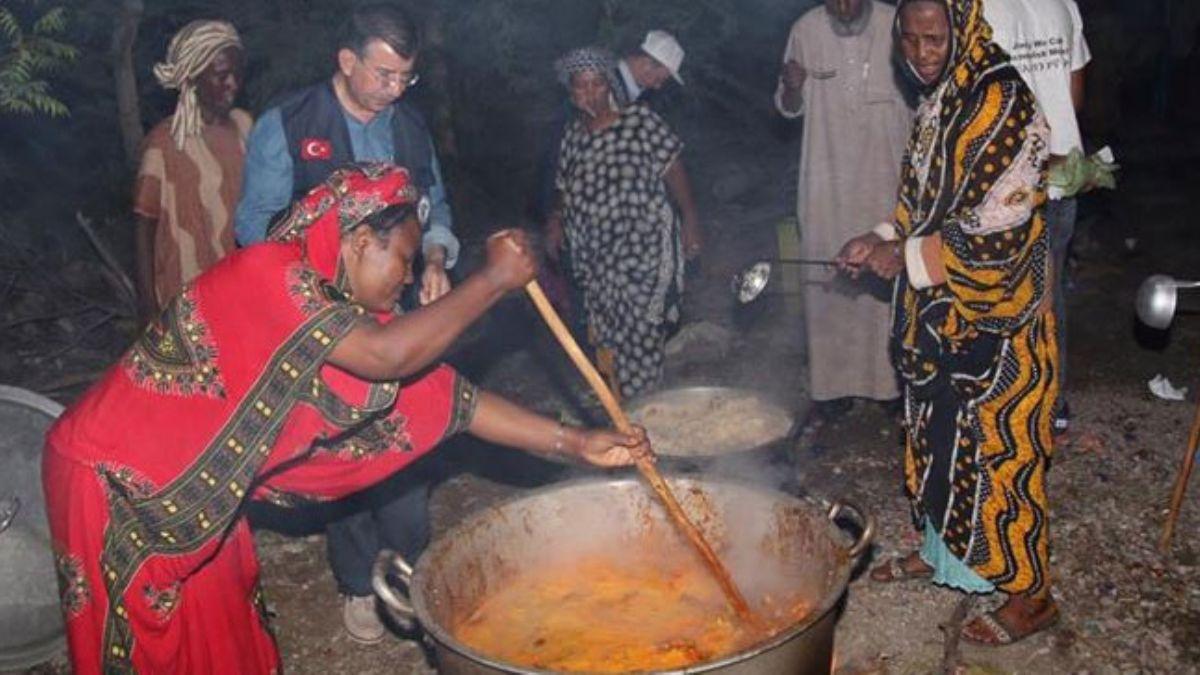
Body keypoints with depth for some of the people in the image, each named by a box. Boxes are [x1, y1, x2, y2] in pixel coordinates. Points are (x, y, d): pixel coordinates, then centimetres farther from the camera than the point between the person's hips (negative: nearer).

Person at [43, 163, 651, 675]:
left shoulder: (336, 308, 0)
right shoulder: (269, 273, -26)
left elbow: (440, 396, -3)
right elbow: (389, 355, -40)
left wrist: (575, 443, -6)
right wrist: (495, 279, -29)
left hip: (189, 490, 8)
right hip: (116, 482, -8)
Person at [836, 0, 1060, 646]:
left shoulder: (1002, 103, -19)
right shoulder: (939, 101, 8)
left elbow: (1001, 227, -23)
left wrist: (909, 257, -16)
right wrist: (882, 240, 2)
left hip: (992, 316, -9)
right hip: (942, 311, 9)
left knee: (997, 445, 2)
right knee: (935, 430, 19)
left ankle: (1030, 593, 20)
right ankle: (940, 550, 39)